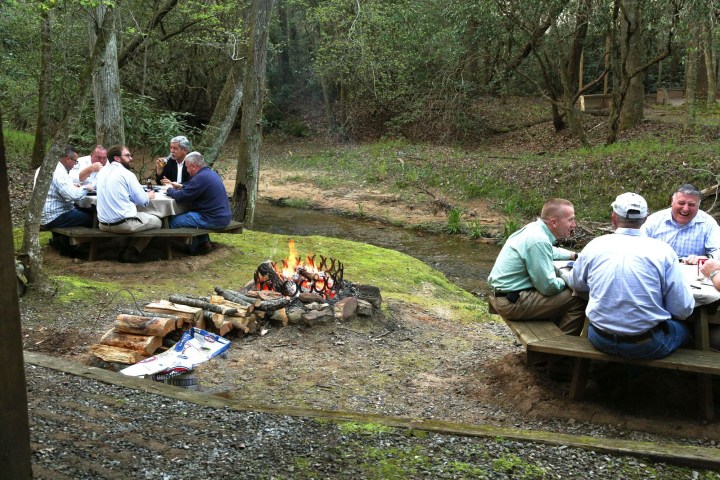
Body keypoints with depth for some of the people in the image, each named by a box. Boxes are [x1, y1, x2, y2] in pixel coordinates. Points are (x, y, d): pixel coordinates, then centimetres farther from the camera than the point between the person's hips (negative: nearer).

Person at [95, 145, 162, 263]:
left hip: (103, 224, 8)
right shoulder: (127, 174, -11)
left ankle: (128, 251, 21)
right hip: (123, 224, -8)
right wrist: (148, 196, 16)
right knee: (157, 221, 12)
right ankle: (131, 252, 5)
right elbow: (142, 201, -7)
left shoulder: (102, 172, 9)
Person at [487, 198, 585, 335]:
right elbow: (548, 286, -21)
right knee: (577, 300, -11)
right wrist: (566, 281, -2)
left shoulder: (534, 228, 7)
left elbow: (551, 252, 32)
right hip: (512, 303, -11)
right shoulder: (538, 241, -23)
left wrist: (574, 255, 21)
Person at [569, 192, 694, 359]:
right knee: (683, 328, 27)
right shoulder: (662, 250, -10)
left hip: (601, 341, 3)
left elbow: (576, 284, 16)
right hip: (646, 346, -2)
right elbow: (683, 310, -8)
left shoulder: (594, 246, -3)